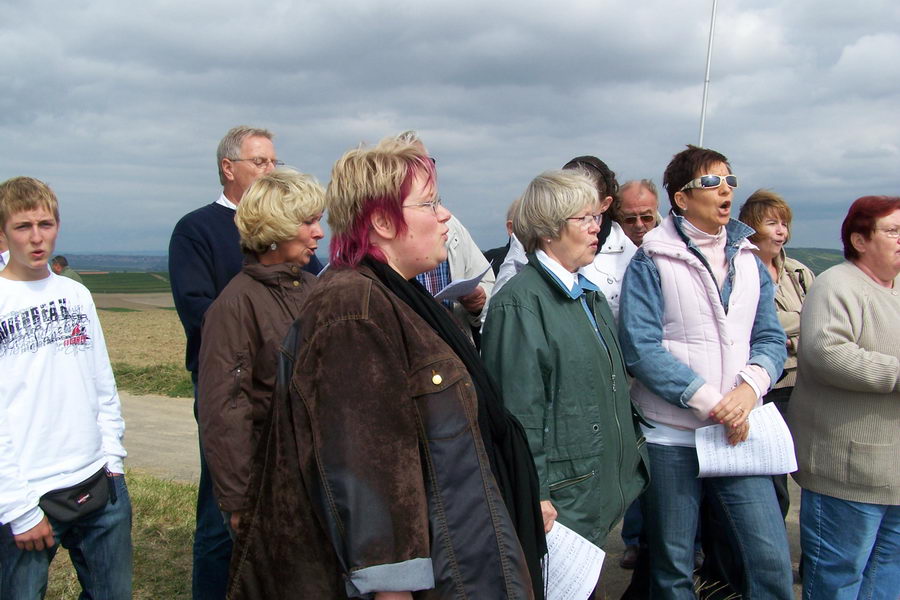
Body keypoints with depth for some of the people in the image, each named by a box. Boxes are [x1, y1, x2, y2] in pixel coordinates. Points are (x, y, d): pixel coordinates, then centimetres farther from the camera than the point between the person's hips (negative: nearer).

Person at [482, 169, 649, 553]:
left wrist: (626, 466, 20)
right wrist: (535, 495, -21)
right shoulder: (520, 303, -17)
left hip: (601, 490, 9)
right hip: (560, 499, -9)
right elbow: (519, 409, -20)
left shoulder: (589, 295, 14)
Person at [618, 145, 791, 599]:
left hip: (736, 433, 4)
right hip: (671, 437, -4)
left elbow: (770, 338, 8)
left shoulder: (748, 260, 11)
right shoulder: (651, 263, -5)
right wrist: (711, 401, -17)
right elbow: (641, 348, -14)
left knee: (772, 561, 2)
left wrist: (750, 389, -12)